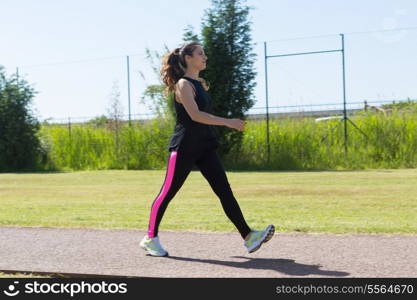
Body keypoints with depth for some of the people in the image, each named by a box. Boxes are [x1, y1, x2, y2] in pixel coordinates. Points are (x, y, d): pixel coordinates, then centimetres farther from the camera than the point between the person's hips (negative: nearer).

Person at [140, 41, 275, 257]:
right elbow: (194, 115, -24)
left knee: (225, 191, -3)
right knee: (168, 193, 3)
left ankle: (248, 237, -9)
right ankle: (150, 238, 17)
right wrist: (227, 122, -28)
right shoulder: (183, 84, -11)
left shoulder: (200, 84, 15)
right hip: (184, 147, -8)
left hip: (204, 147, 8)